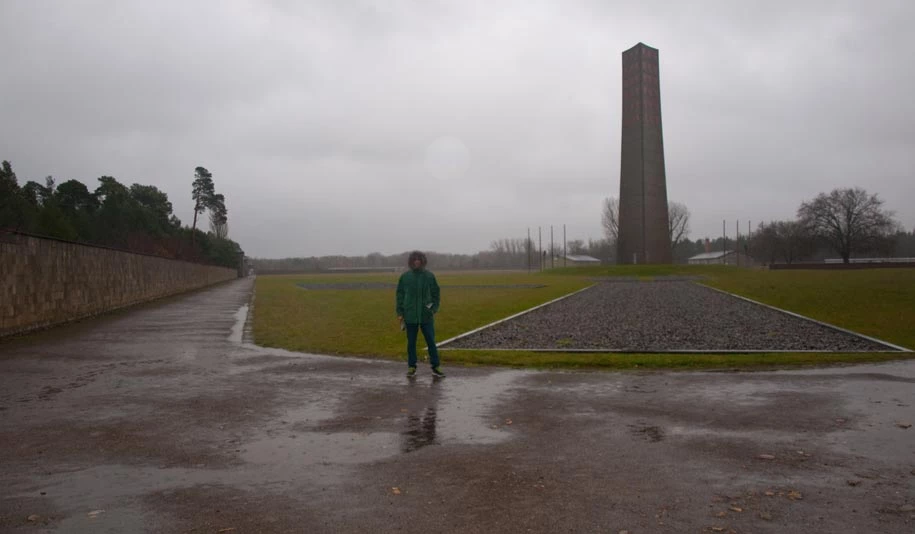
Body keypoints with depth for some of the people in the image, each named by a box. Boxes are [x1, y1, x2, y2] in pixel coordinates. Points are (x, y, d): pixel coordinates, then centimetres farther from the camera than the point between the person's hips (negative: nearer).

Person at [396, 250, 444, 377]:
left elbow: (436, 293, 8)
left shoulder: (429, 275, 1)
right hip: (410, 316, 1)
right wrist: (400, 312, 2)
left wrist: (434, 309, -3)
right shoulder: (405, 276, 1)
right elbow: (400, 294, 6)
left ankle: (435, 367, 8)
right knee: (411, 343, 8)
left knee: (431, 342, 1)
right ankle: (411, 367, 18)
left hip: (427, 316, 0)